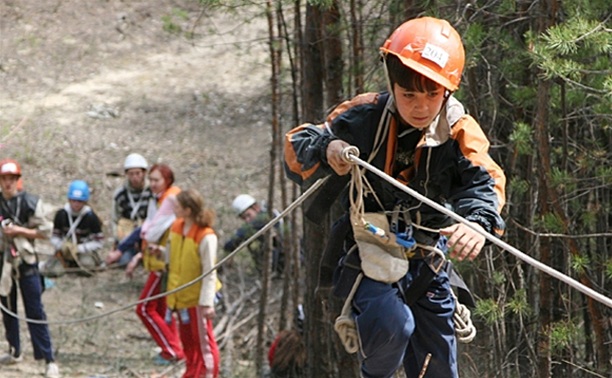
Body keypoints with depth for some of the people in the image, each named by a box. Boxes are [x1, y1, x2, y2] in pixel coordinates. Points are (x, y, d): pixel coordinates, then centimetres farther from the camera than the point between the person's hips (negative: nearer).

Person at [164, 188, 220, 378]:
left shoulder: (206, 236, -22)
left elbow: (210, 272, -21)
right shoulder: (177, 227, 1)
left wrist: (207, 303, -22)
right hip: (180, 296, 8)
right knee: (187, 341, 18)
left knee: (203, 341, -1)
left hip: (198, 298, -8)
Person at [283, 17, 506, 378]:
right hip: (369, 259, -3)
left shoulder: (460, 132, -11)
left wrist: (478, 222, -46)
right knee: (391, 324, -32)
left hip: (427, 265, 3)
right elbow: (297, 148, -13)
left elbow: (484, 181, -24)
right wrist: (325, 150, -37)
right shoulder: (364, 118, -16)